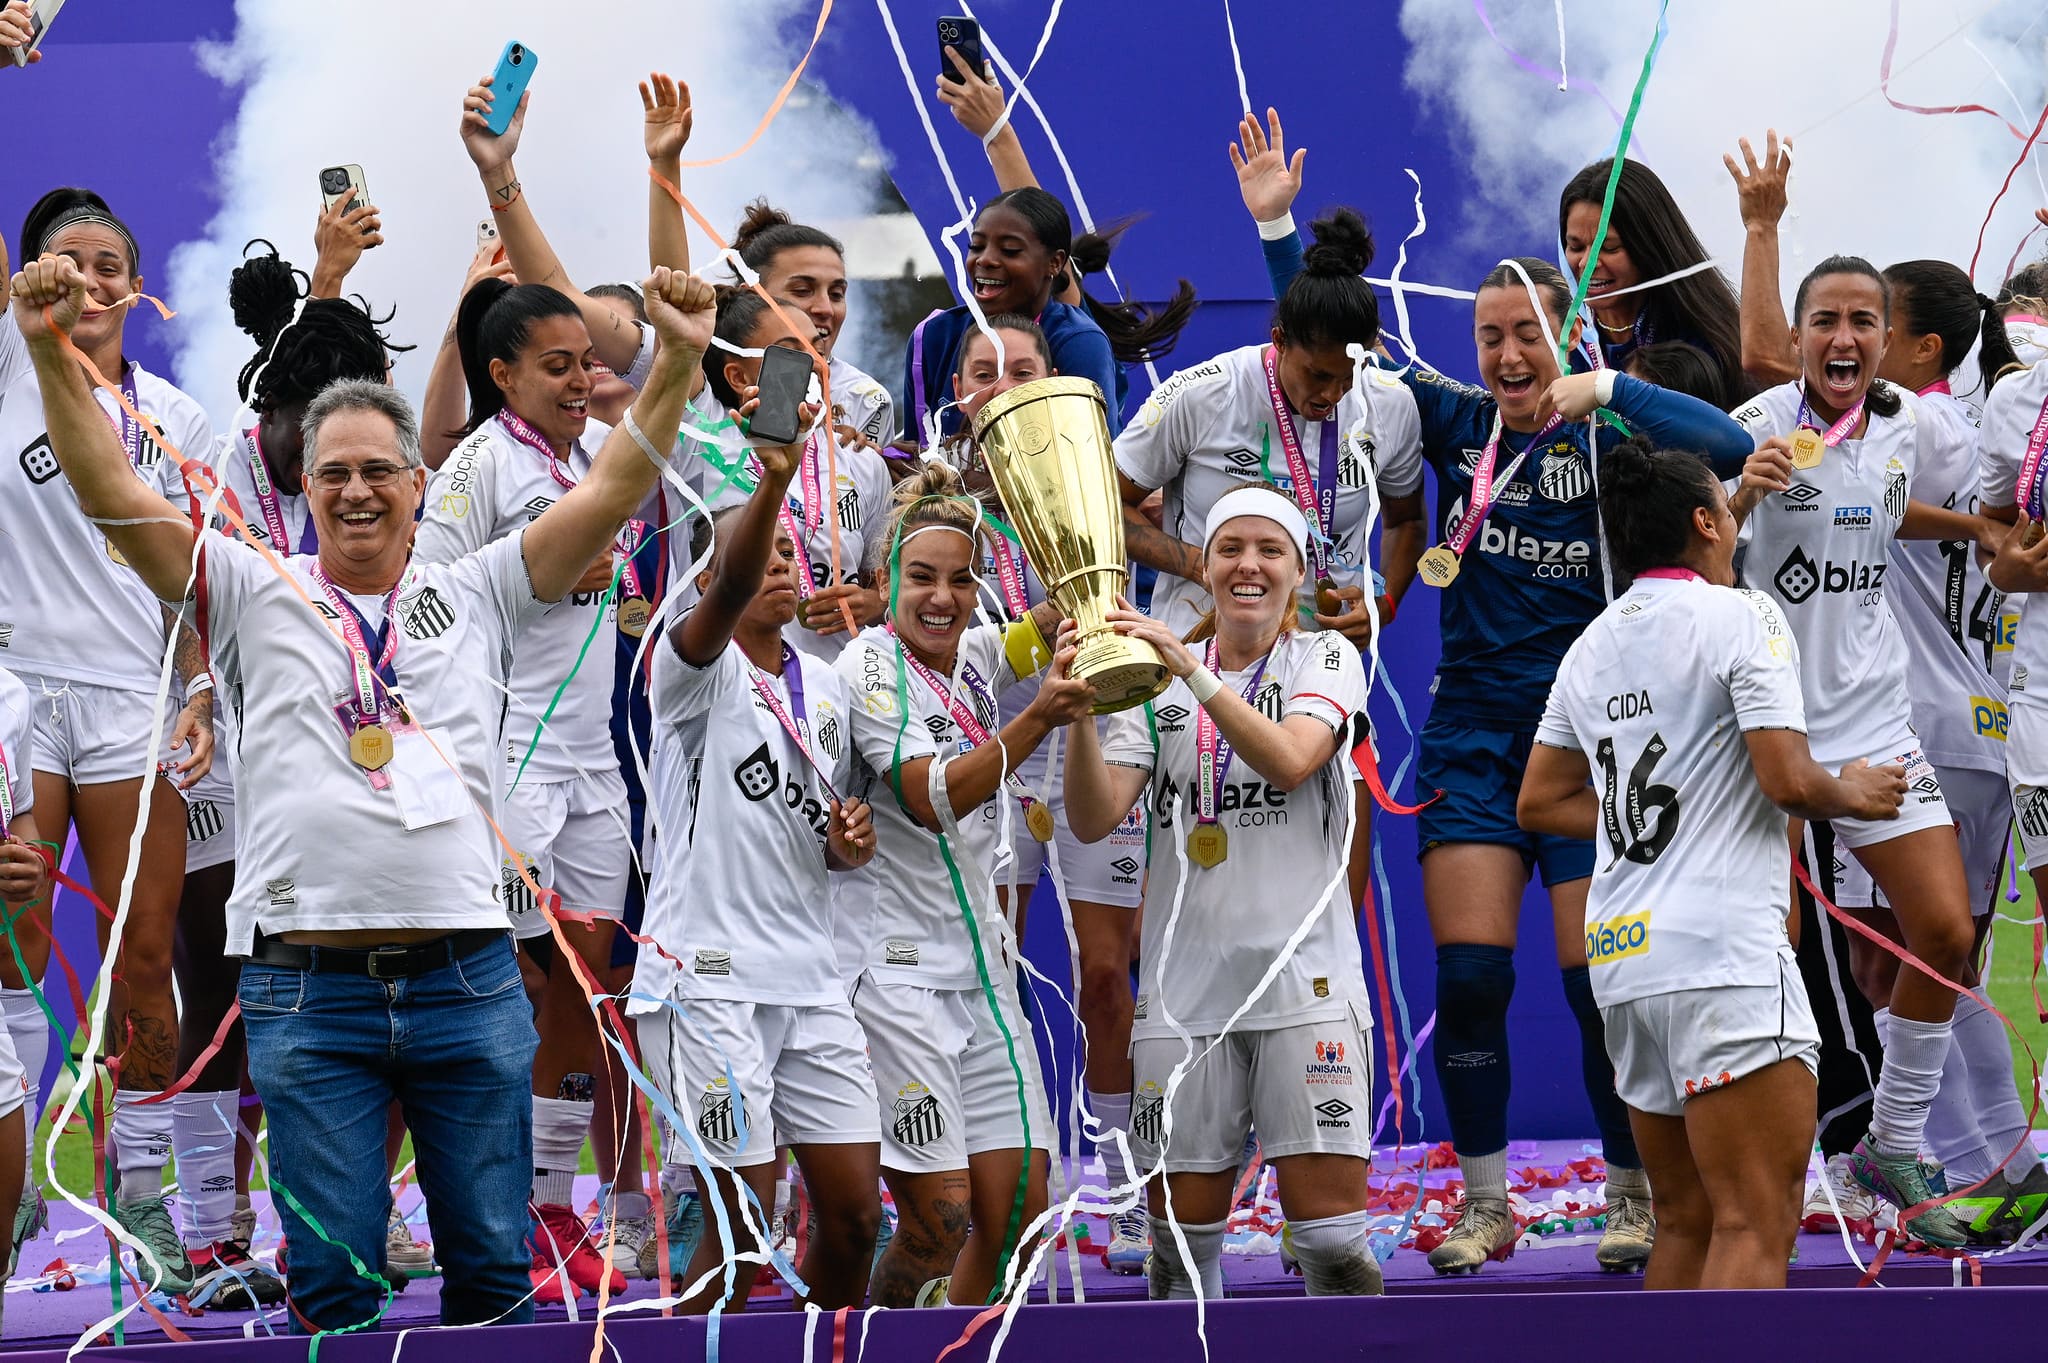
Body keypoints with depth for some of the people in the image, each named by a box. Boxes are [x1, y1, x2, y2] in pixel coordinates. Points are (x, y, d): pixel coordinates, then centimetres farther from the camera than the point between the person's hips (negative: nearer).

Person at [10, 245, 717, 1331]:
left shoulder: (474, 596, 12)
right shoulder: (258, 596, 8)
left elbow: (610, 492, 4)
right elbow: (111, 495, -1)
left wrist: (677, 360, -9)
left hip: (469, 984, 1)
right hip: (308, 990, -1)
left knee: (495, 1267, 5)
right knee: (331, 1276, -1)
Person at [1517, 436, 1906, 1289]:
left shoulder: (1592, 644, 16)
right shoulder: (1740, 617, -6)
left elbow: (1540, 802, 20)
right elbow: (1788, 780, -14)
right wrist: (1853, 795, 6)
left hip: (1620, 955, 8)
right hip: (1723, 953, -8)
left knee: (1686, 1225, 14)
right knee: (1756, 1226, -11)